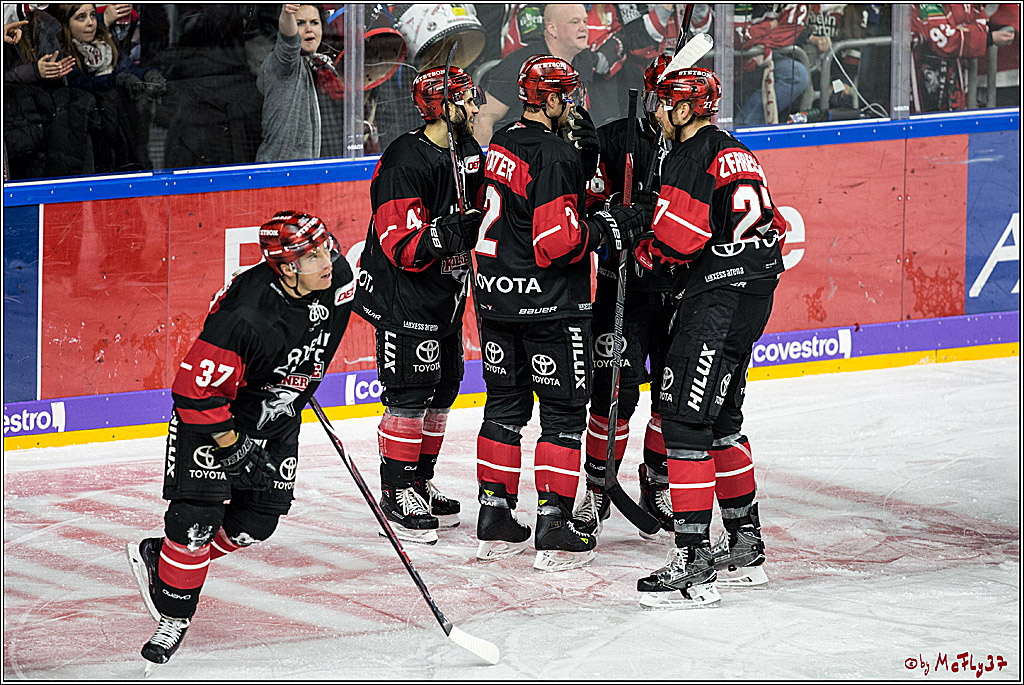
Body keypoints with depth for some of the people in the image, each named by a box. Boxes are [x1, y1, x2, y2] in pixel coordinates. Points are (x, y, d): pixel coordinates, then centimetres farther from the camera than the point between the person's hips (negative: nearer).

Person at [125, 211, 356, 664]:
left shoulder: (336, 278, -16)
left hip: (276, 418, 7)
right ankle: (173, 616, 4)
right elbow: (195, 388, -30)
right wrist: (229, 441, -23)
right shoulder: (245, 316, -37)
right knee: (196, 517, -13)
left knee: (256, 522, 8)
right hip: (213, 413, -7)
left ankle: (160, 557, 28)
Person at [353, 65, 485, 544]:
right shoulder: (405, 163, -22)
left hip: (445, 297, 9)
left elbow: (477, 215, 21)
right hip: (403, 297, -9)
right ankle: (397, 495, 1)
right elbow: (403, 247, -26)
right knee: (409, 394, -7)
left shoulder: (469, 153, 7)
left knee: (442, 389, 15)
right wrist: (453, 232, -38)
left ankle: (420, 483, 27)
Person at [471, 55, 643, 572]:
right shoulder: (553, 155, -19)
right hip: (549, 303, -8)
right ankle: (554, 529, -2)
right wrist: (609, 228, -10)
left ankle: (495, 520, 19)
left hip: (497, 295, 8)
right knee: (564, 412, 0)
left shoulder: (503, 143, 8)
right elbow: (557, 242, -23)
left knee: (505, 406, 16)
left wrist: (584, 156, 8)